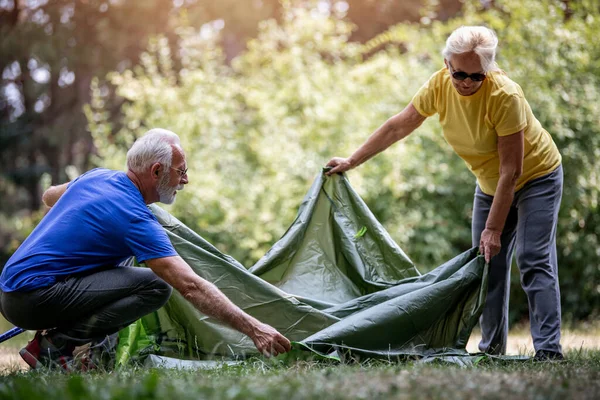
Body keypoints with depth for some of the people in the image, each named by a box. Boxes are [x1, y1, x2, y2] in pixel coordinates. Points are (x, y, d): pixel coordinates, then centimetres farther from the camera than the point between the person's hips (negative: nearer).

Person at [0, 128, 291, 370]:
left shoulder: (97, 177, 9)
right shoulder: (135, 218, -17)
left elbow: (50, 197, 32)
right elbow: (191, 286, -22)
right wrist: (252, 328, -21)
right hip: (34, 298, -9)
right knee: (154, 286, -17)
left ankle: (53, 333, 11)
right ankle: (56, 344, -13)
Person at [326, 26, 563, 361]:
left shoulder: (505, 96, -32)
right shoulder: (440, 85, -16)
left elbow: (511, 171, -30)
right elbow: (399, 126, -2)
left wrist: (493, 229, -28)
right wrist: (352, 162, 0)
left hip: (537, 177, -6)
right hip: (490, 184, 6)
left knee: (535, 262, -15)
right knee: (489, 265, 4)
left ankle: (549, 351, -16)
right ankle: (492, 348, 11)